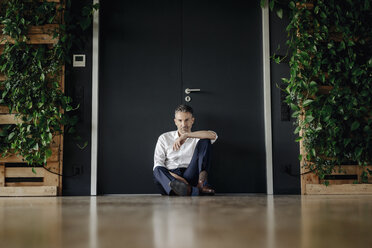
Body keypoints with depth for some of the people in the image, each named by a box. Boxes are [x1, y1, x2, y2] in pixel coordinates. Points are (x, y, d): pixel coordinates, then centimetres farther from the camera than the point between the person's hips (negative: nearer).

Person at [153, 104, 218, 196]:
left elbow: (213, 135, -7)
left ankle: (202, 183, -31)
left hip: (191, 176, 0)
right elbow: (158, 164, 5)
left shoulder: (197, 138, 18)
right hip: (170, 177, 0)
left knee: (205, 141, -11)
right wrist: (173, 175, -15)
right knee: (158, 170, -36)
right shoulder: (164, 138, 17)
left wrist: (186, 135, -14)